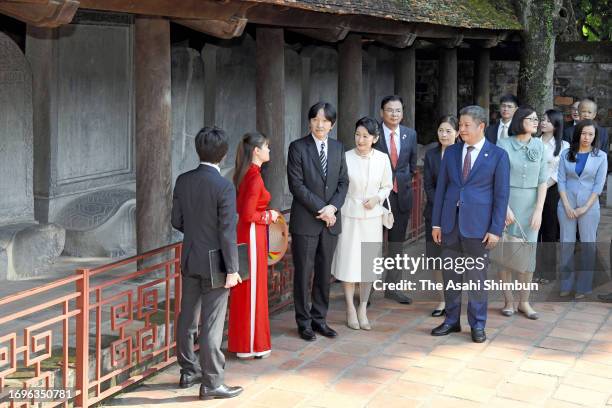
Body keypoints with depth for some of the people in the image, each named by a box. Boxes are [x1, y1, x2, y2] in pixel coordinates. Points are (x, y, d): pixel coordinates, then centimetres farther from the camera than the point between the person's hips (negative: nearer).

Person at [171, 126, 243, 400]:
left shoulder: (183, 181, -1)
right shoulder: (224, 187, -19)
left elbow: (176, 221, 6)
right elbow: (228, 233, -18)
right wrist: (232, 269, -12)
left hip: (189, 260, 6)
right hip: (214, 264, -6)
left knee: (187, 319, 16)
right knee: (212, 325, 1)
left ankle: (188, 372, 30)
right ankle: (211, 383, 9)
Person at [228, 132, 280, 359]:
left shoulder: (244, 174, 8)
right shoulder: (255, 177, -19)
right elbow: (248, 215, -23)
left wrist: (265, 214, 12)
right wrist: (268, 217, -8)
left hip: (243, 234, 9)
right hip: (252, 236, -9)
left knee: (243, 289, 16)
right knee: (252, 289, 1)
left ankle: (240, 340, 27)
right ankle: (251, 345, 11)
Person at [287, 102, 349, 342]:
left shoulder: (338, 148, 9)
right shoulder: (298, 147, -5)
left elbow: (343, 182, 8)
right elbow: (296, 185, -11)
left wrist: (333, 207, -9)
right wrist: (320, 209, -14)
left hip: (331, 220, 4)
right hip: (305, 221, -4)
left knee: (324, 273, 10)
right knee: (303, 273, 2)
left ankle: (319, 319, 22)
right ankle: (304, 322, 14)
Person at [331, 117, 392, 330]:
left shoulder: (382, 159, -2)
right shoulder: (345, 158, -8)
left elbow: (387, 186, 9)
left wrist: (378, 198, -9)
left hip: (372, 217, 2)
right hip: (349, 216, -2)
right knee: (349, 262, 2)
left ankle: (363, 309, 21)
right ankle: (350, 309, 18)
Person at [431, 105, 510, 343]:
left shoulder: (498, 155, -3)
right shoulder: (451, 152, 8)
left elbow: (501, 195, -4)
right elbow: (441, 187, 9)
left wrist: (496, 229, -9)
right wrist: (436, 223, 5)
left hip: (477, 224, -4)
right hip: (450, 222, 4)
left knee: (476, 276, 4)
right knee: (450, 275, 11)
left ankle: (477, 324, 17)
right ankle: (451, 320, 23)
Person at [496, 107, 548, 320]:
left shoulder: (539, 145, 3)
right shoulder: (504, 144, -5)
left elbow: (543, 181, 2)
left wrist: (539, 210, -5)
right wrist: (505, 208, -11)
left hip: (532, 205, 3)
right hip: (507, 202, -3)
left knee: (529, 252, 4)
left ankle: (524, 302, 15)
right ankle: (509, 300, 15)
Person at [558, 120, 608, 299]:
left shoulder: (601, 156, 0)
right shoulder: (566, 154, 3)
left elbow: (598, 185, -3)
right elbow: (561, 181, 1)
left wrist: (585, 208, -9)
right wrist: (567, 206, -7)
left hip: (589, 206, -1)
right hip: (567, 205, 1)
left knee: (588, 245, 2)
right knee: (566, 244, 4)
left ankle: (583, 286, 12)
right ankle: (566, 284, 15)